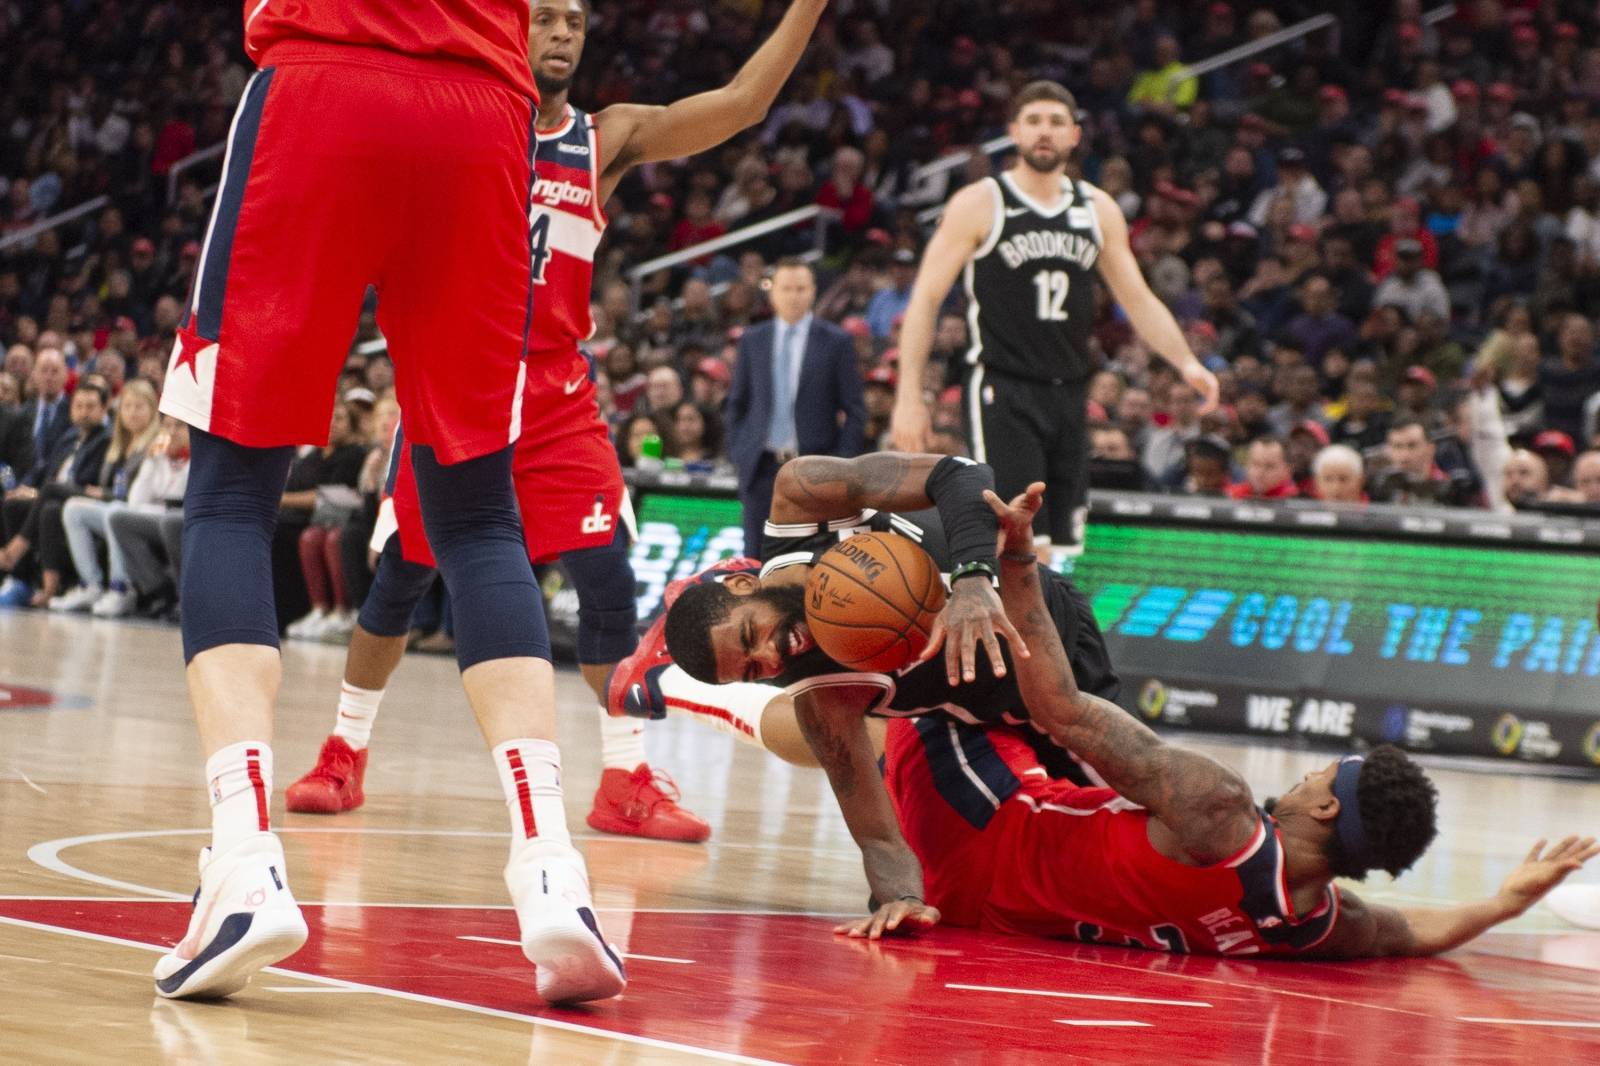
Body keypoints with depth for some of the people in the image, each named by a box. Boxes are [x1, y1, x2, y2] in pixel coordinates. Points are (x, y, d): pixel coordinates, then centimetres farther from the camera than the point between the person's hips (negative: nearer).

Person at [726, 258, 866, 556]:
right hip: (761, 465, 2)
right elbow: (737, 403, 15)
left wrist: (843, 464, -6)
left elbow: (854, 409, 1)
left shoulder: (836, 342, 1)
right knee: (757, 556, 0)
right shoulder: (752, 341, 10)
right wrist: (736, 452, 6)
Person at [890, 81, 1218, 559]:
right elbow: (926, 299, -5)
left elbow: (1139, 300, 14)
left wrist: (1186, 363, -2)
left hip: (1069, 394, 6)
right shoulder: (978, 205, -3)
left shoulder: (1099, 210, 11)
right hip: (1003, 392, -5)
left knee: (1057, 546, 7)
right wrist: (909, 395, -12)